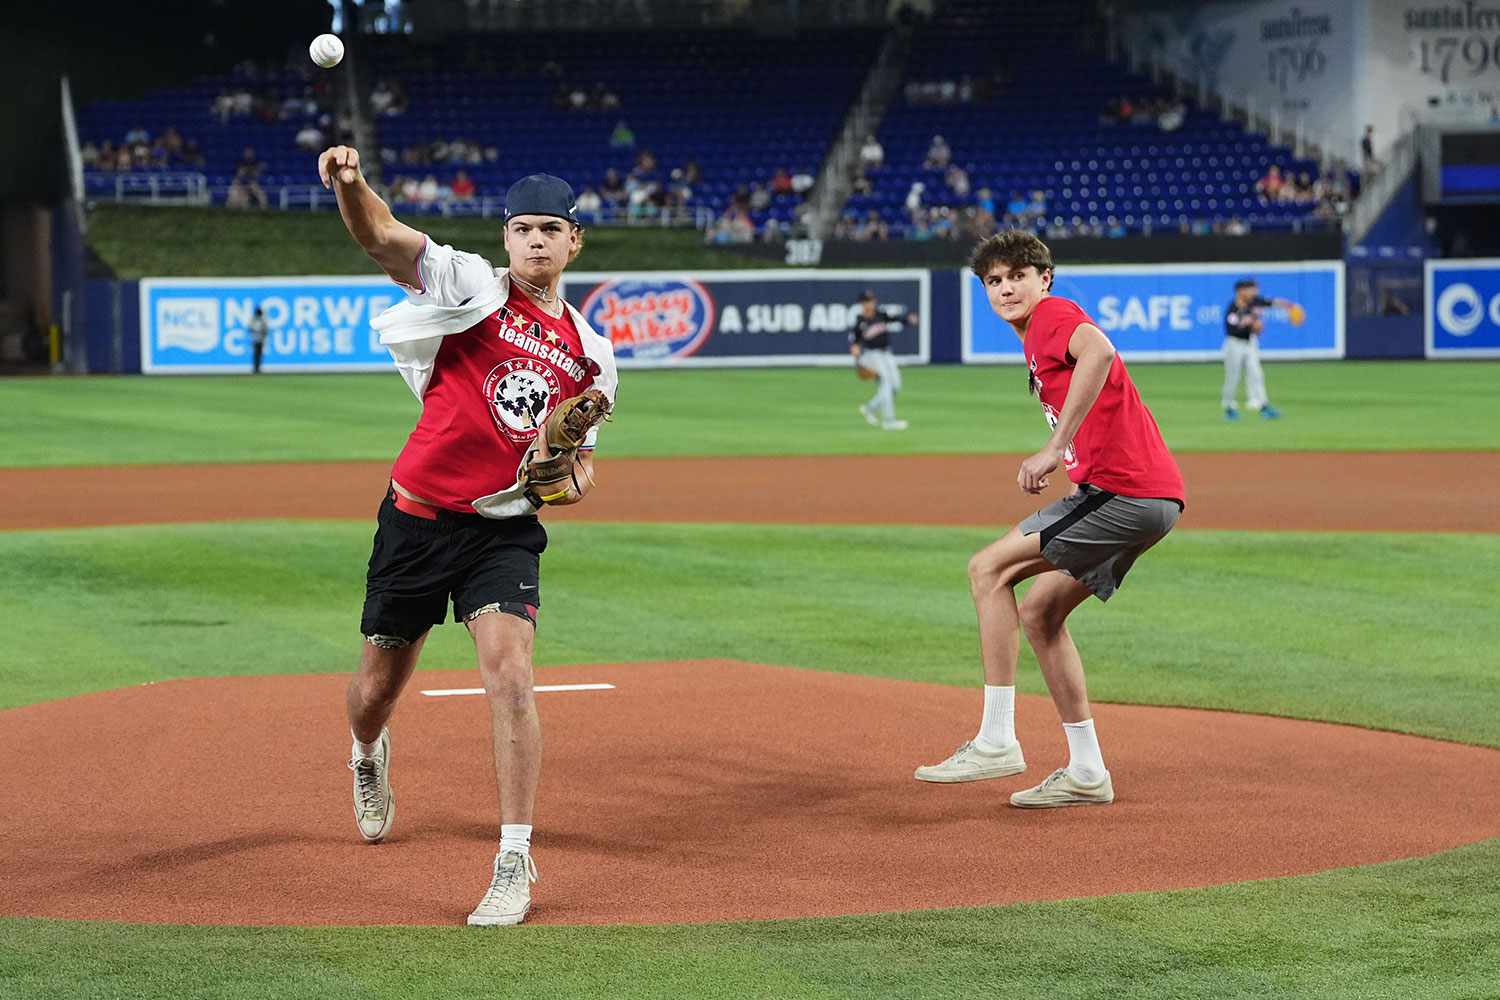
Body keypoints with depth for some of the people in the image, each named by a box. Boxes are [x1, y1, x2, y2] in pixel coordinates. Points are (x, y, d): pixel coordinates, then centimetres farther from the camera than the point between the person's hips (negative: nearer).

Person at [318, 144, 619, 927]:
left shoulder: (590, 353, 7)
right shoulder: (471, 288, -4)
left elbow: (579, 467, 15)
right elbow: (382, 238, -21)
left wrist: (568, 474, -11)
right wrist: (349, 185, -42)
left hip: (504, 531, 1)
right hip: (417, 517, -1)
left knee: (508, 673, -19)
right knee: (379, 686, 11)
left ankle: (514, 863, -14)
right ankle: (368, 759, 50)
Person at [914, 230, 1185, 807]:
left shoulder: (1055, 315, -6)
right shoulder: (1037, 344, 25)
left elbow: (1099, 353, -30)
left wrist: (1055, 448, -33)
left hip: (1124, 490, -10)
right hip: (1151, 499, 10)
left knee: (989, 569, -9)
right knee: (1038, 612, 15)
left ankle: (996, 742, -10)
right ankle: (1085, 775, 17)